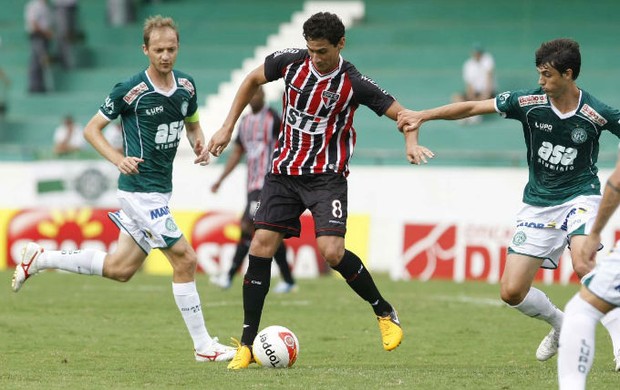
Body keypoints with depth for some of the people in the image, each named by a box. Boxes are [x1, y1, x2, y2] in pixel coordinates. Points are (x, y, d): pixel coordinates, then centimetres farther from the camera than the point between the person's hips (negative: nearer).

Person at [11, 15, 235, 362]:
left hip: (160, 190, 8)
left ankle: (39, 259, 27)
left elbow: (193, 124, 23)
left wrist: (201, 145, 0)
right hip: (141, 189, -8)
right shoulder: (131, 90, -14)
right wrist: (119, 159, -21)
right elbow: (92, 129, -5)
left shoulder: (186, 85, 5)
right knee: (185, 260, -9)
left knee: (120, 268, 14)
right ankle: (204, 347, 0)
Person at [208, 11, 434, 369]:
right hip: (284, 172, 4)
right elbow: (252, 80, 14)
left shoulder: (353, 83, -14)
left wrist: (412, 143, -27)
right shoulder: (290, 62, -5)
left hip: (327, 176, -3)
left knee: (332, 251, -21)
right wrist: (228, 128, 12)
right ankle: (248, 344, 1)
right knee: (261, 247, -6)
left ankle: (385, 313, 4)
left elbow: (402, 114, -6)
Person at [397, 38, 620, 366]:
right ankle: (561, 325, 27)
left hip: (579, 197, -4)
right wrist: (423, 116, -7)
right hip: (538, 204, 4)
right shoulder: (529, 102, -9)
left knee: (584, 266, -33)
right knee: (511, 292, -2)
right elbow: (472, 108, -4)